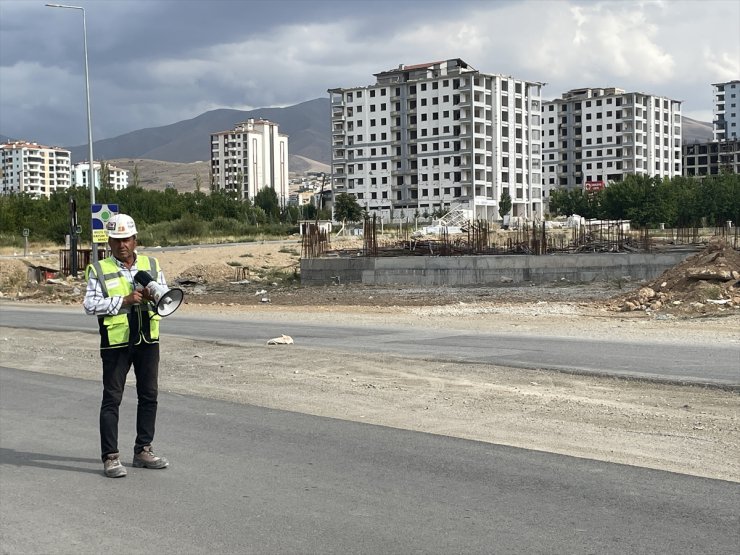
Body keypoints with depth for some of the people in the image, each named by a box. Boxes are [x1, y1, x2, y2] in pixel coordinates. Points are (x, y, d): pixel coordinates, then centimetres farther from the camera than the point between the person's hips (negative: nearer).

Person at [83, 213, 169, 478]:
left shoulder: (152, 265, 9)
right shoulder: (99, 270, -1)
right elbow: (90, 305, -11)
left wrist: (152, 297, -16)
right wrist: (124, 300, -19)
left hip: (148, 340, 4)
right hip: (116, 342, -4)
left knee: (149, 396, 10)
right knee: (112, 398, -1)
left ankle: (143, 450, 22)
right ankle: (110, 457, 4)